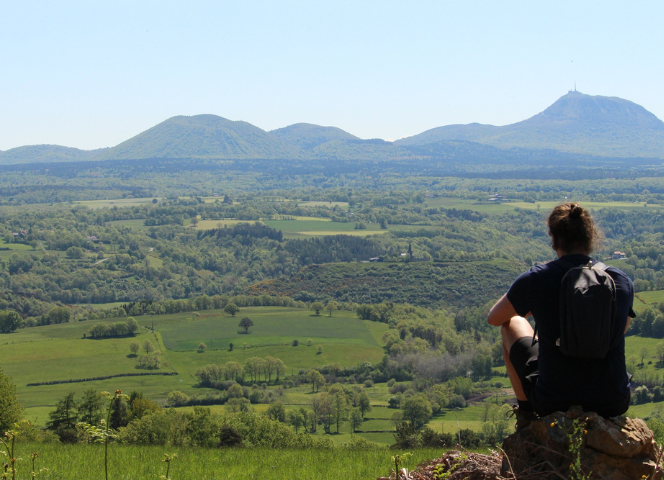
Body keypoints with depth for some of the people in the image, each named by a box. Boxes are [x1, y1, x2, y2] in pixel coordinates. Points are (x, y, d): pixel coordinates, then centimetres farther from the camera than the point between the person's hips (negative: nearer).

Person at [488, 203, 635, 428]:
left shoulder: (535, 279, -10)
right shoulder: (622, 281, -3)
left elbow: (494, 318, 9)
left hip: (553, 403, -2)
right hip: (614, 405, 2)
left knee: (512, 324, 22)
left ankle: (526, 413, 28)